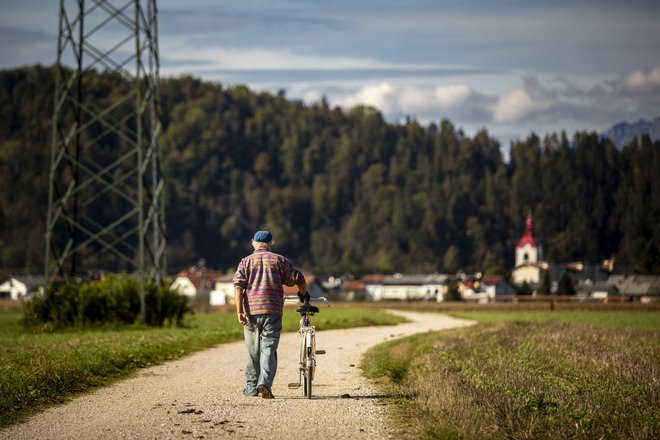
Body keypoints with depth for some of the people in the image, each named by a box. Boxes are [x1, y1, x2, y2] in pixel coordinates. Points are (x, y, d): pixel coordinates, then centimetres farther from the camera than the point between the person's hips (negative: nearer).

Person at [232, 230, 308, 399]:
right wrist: (303, 294, 26)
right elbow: (298, 279, 6)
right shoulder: (278, 260, 10)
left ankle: (251, 386, 20)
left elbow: (238, 285, -3)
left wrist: (239, 311, -9)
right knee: (269, 348, -4)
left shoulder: (246, 261, 12)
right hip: (273, 311, -1)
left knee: (253, 351, 12)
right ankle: (265, 383, -21)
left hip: (251, 310, 1)